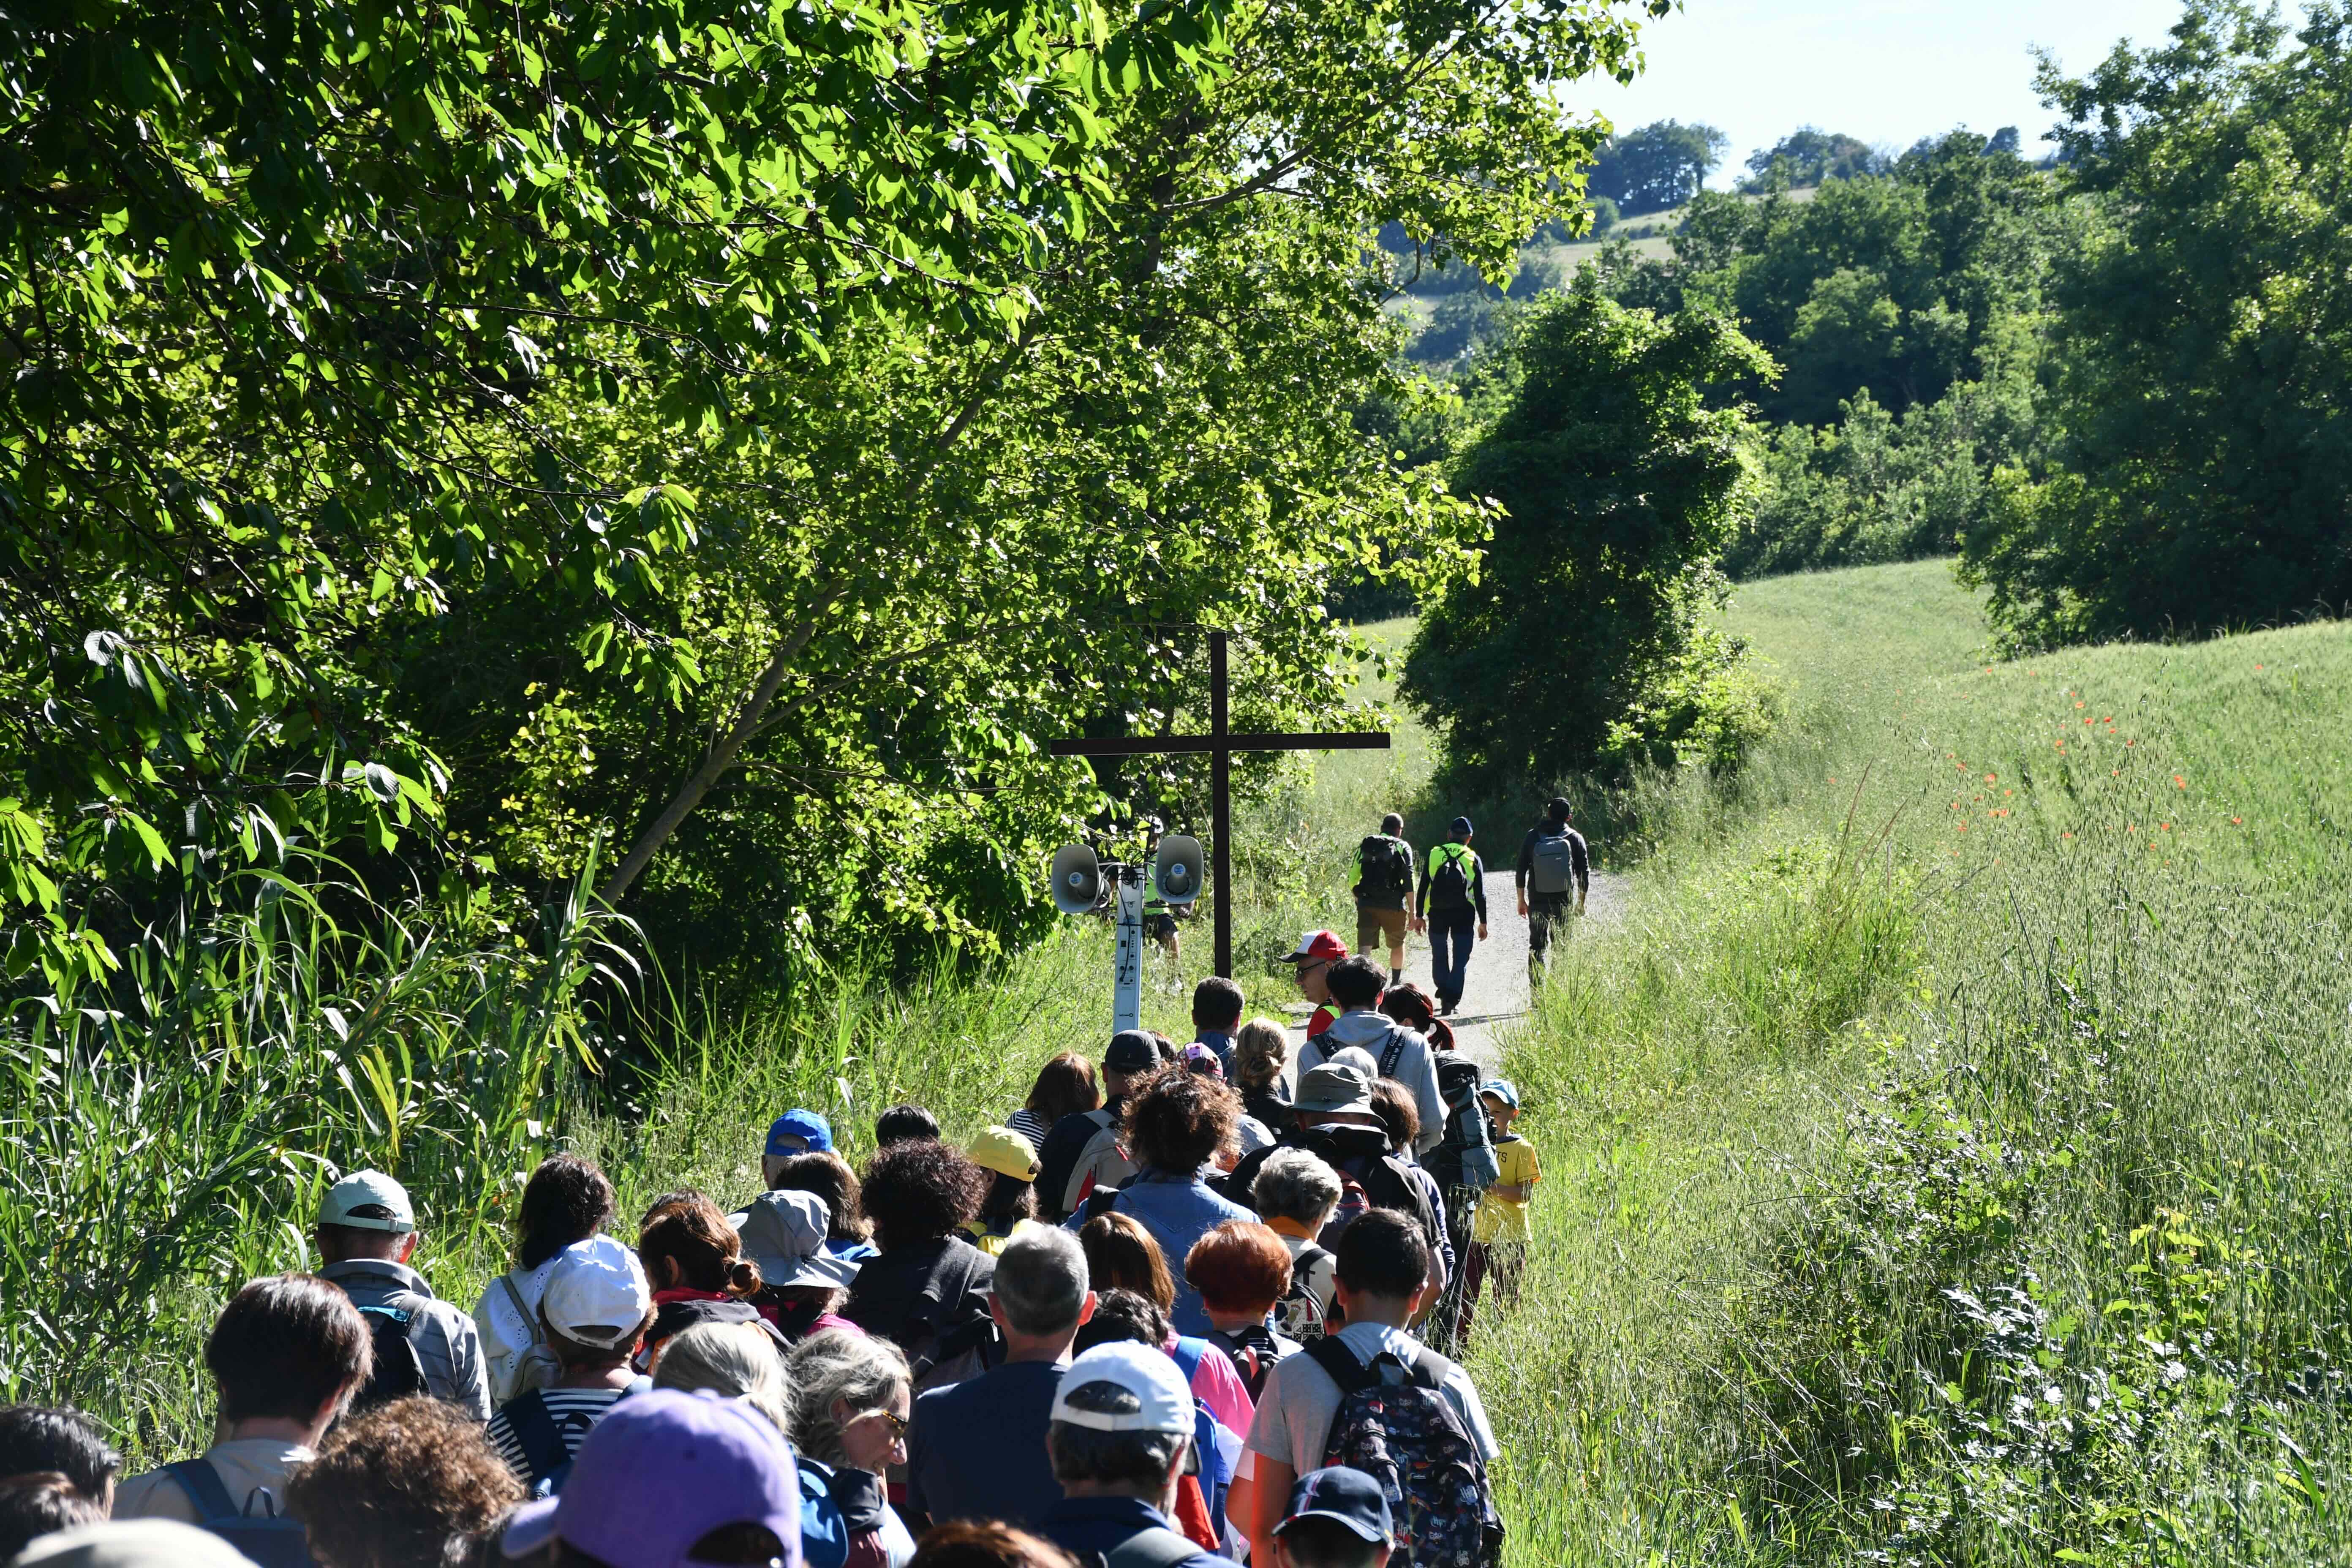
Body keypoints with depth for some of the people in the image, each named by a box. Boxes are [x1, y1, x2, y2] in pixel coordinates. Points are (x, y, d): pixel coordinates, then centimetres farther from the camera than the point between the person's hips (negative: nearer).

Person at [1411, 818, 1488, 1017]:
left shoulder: (1434, 854, 4)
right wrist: (1483, 922, 8)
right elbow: (1480, 894, 3)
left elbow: (1423, 888, 4)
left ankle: (1443, 992, 3)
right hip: (1464, 915, -1)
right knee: (1460, 959, 5)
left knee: (1439, 956, 15)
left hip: (1437, 914, 1)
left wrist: (1419, 916, 10)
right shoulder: (1473, 859, 3)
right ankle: (1452, 1000, -3)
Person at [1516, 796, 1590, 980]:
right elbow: (1584, 873, 2)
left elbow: (1521, 871, 3)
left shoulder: (1532, 837, 1)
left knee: (1537, 945, 7)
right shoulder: (1575, 838, -1)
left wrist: (1521, 900, 12)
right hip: (1564, 902, -1)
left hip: (1537, 902, 1)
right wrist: (1581, 903, 12)